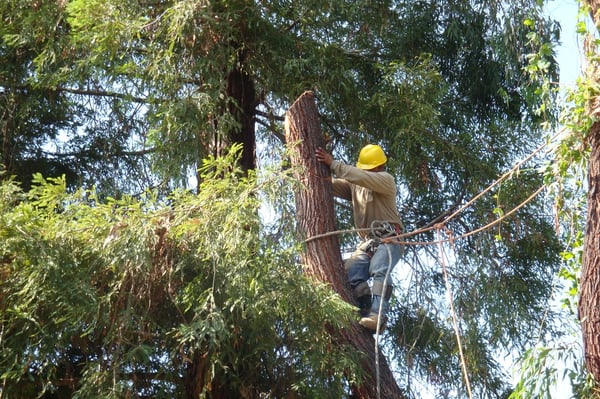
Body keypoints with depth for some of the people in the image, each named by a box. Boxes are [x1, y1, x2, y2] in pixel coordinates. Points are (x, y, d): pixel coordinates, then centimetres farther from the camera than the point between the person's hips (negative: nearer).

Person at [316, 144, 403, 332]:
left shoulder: (386, 179, 2)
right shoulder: (354, 184, 22)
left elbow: (364, 178, -17)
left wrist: (333, 164, -19)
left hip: (389, 239, -5)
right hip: (366, 242, 6)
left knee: (378, 270, -32)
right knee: (351, 272, -22)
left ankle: (378, 316, -46)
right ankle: (366, 313, -32)